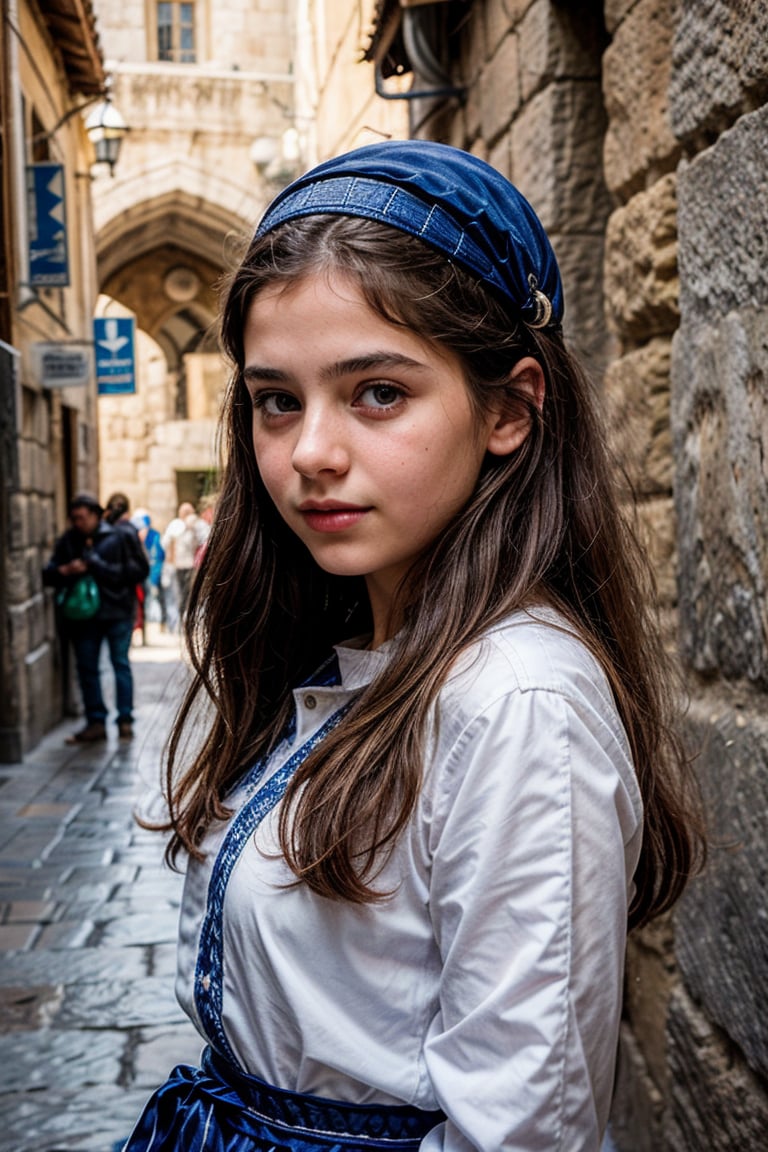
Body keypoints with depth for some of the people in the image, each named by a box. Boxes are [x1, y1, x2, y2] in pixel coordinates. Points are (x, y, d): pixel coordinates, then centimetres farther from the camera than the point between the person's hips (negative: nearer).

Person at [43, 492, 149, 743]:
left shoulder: (119, 537, -4)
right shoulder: (67, 541, 5)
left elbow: (140, 570, -6)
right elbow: (49, 574, 4)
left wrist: (102, 569, -14)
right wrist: (65, 571, -19)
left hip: (116, 611, -4)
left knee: (121, 664, 1)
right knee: (86, 667, 7)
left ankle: (125, 720, 9)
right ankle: (96, 722, 16)